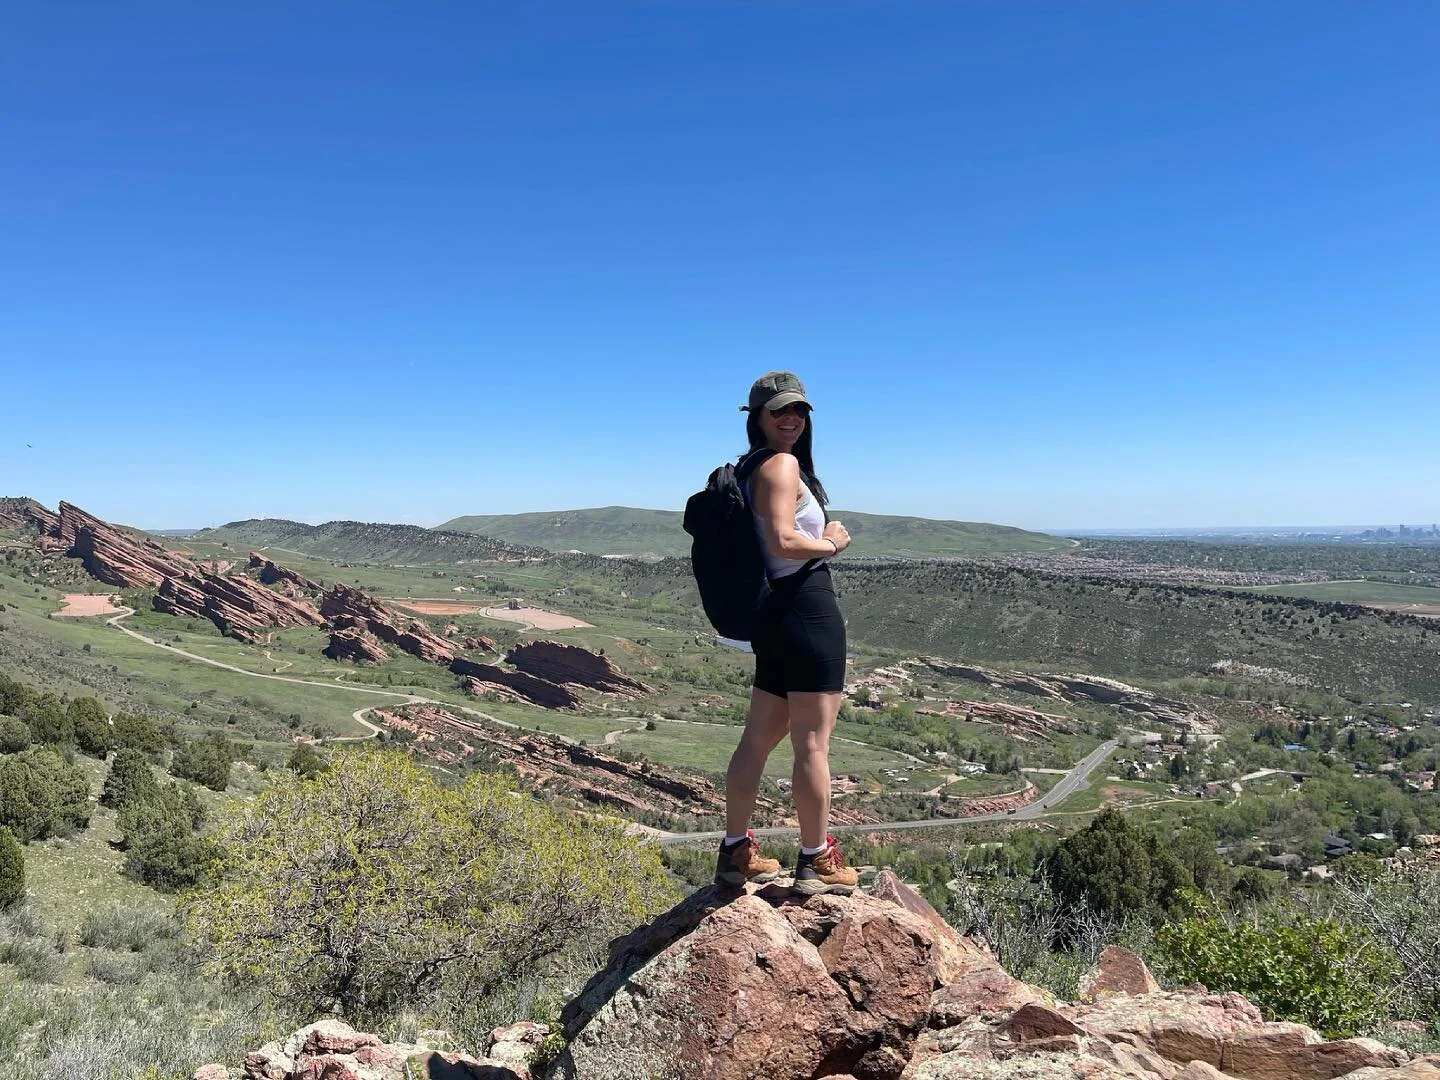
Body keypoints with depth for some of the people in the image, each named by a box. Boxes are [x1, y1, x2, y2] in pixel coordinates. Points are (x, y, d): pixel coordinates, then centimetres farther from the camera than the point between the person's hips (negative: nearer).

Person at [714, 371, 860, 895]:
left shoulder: (750, 468, 17)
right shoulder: (782, 464, -12)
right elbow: (783, 541, -22)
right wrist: (831, 543, -6)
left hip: (773, 614, 10)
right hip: (808, 608, -10)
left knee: (758, 739, 15)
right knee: (813, 742, 1)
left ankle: (735, 853, 25)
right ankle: (817, 861, 13)